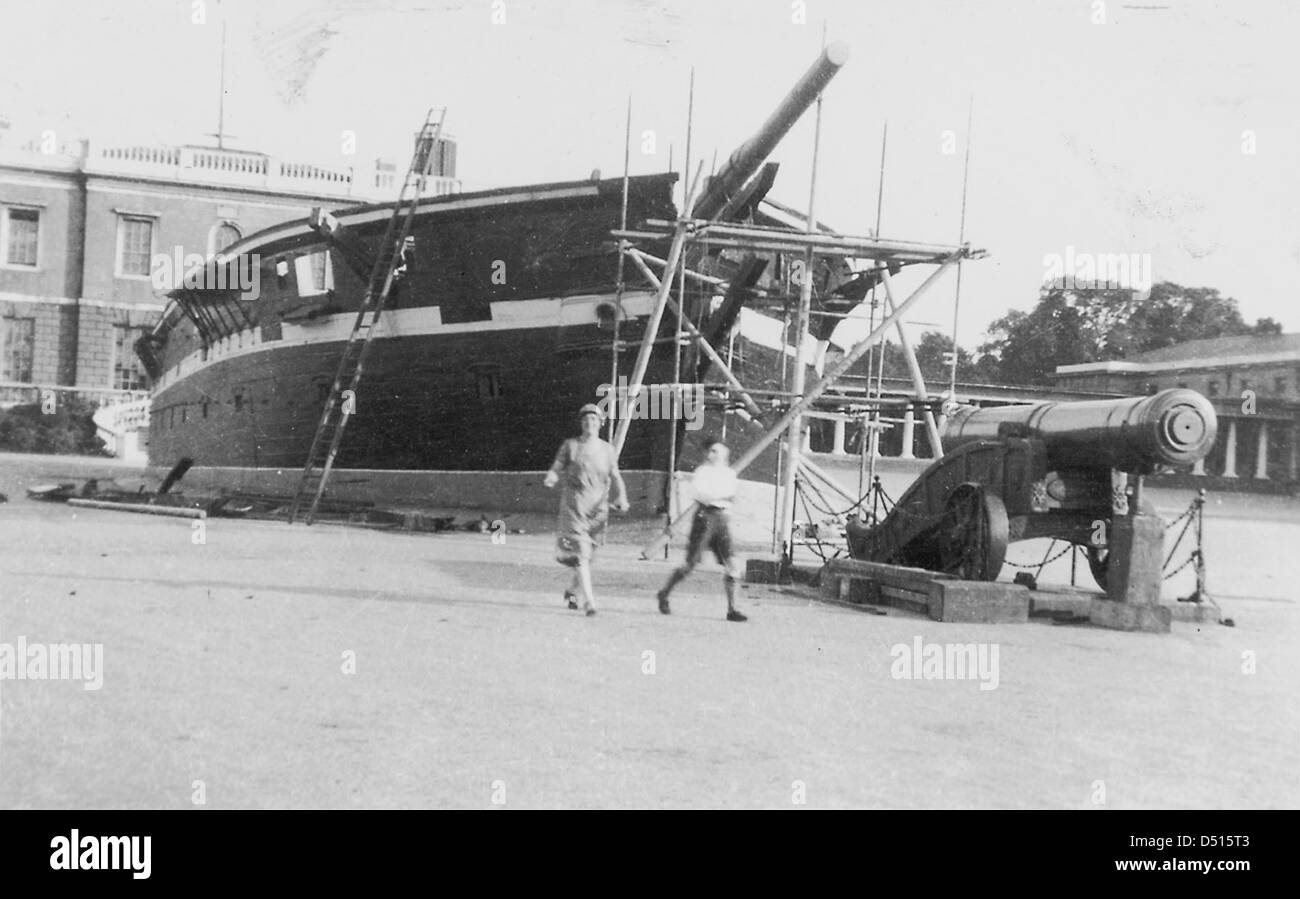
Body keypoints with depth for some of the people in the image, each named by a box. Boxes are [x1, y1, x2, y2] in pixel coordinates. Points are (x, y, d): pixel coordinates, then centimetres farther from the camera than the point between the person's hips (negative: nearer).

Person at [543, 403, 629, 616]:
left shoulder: (607, 450, 11)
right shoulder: (570, 445, 4)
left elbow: (615, 477, 11)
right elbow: (557, 468, 0)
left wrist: (621, 496, -6)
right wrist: (551, 478, -22)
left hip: (598, 508, 3)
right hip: (574, 505, -3)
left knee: (588, 553, 11)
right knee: (580, 552, -14)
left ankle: (573, 590, 36)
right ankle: (588, 600, -18)